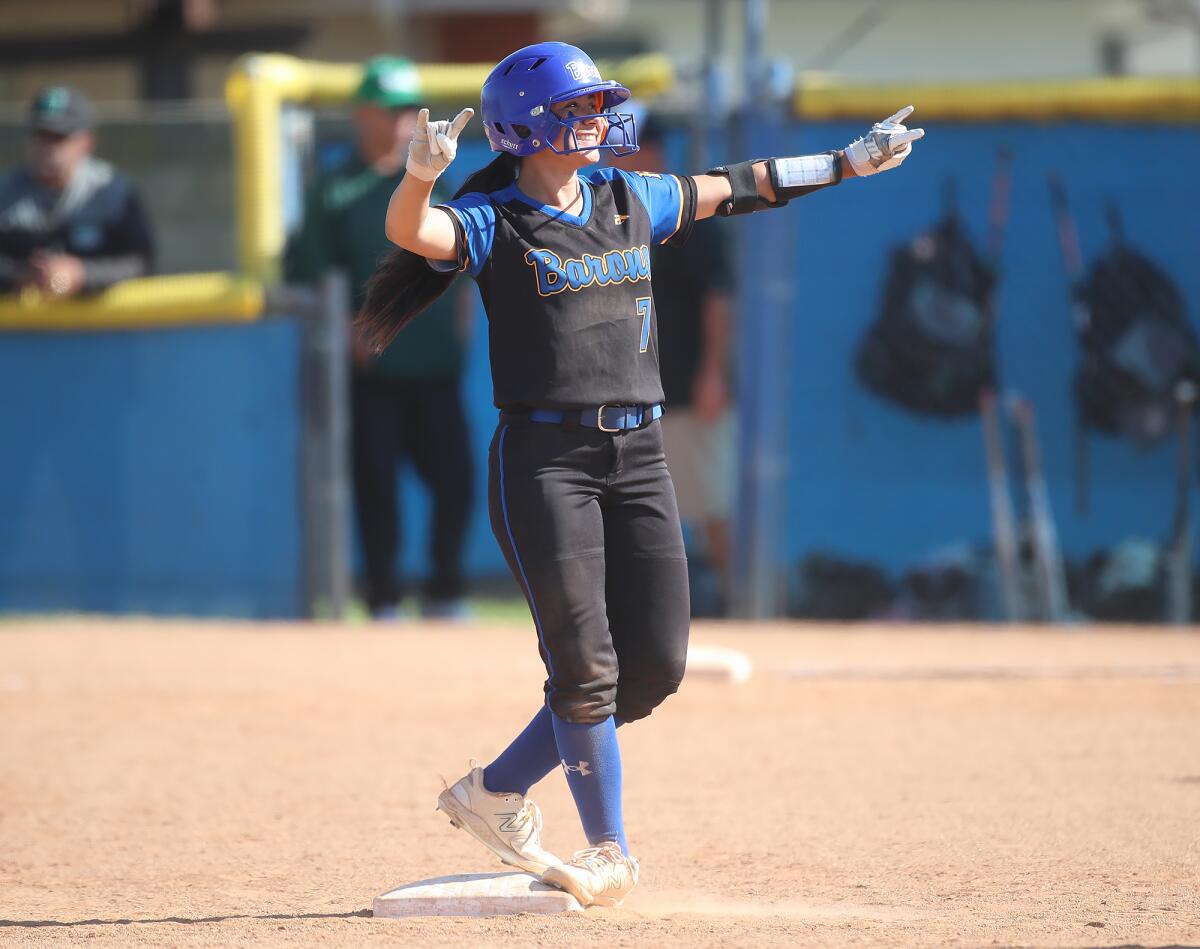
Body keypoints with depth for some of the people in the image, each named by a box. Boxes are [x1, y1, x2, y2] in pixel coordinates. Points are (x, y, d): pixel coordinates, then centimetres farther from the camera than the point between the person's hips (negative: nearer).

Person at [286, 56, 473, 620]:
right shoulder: (333, 192, 1)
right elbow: (307, 278, -1)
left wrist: (459, 321, 6)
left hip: (435, 364, 3)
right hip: (372, 366, -3)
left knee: (455, 478, -1)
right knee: (376, 484, -1)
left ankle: (444, 594, 13)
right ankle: (384, 601, 7)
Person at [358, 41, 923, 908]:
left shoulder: (630, 201, 14)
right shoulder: (492, 220, -4)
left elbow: (732, 189, 25)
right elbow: (410, 231, -23)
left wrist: (849, 162, 28)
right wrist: (421, 176, -45)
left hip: (638, 454, 6)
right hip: (545, 455, -6)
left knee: (656, 665, 2)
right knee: (586, 666, -7)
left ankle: (495, 792, 17)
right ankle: (610, 851, 7)